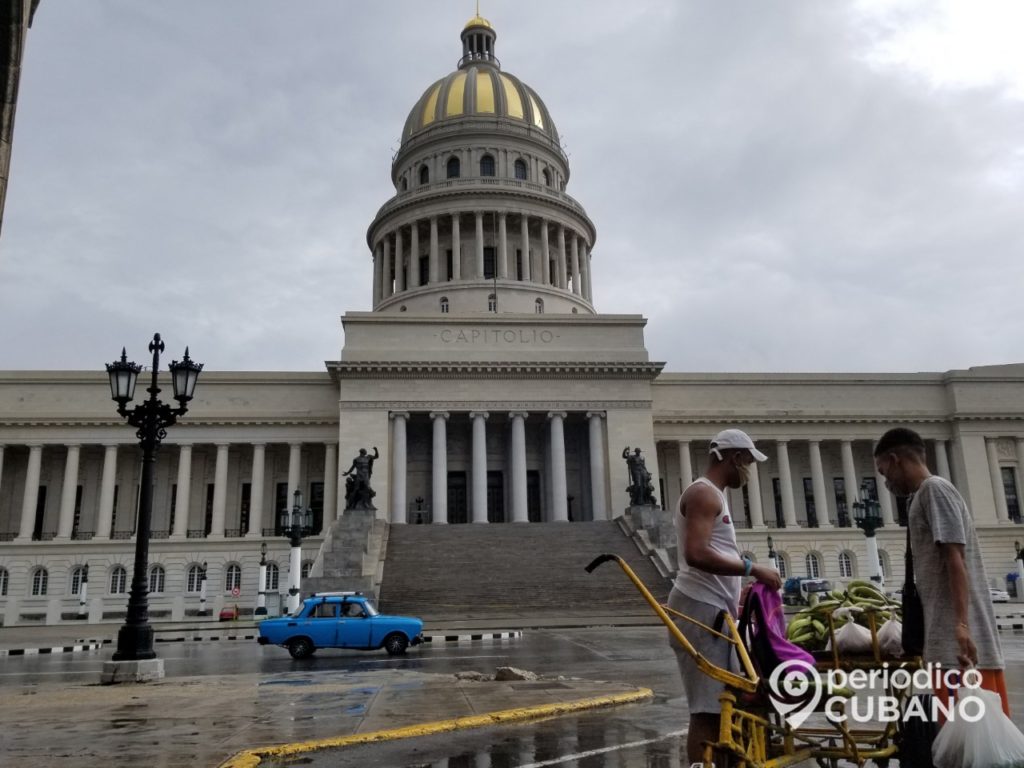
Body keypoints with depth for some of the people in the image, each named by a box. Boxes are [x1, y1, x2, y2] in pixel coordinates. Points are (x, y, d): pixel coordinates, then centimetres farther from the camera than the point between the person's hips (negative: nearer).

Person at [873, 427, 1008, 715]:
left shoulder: (934, 489, -5)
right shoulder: (927, 494, 22)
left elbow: (955, 559, -15)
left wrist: (961, 624, -22)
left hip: (955, 639, -9)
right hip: (951, 638, 9)